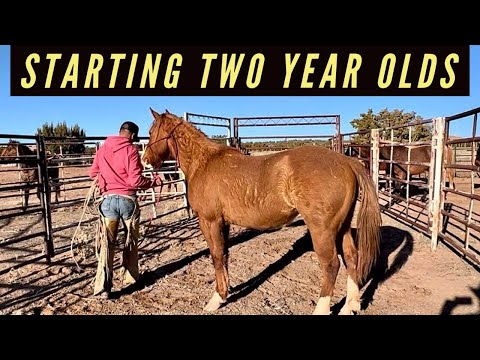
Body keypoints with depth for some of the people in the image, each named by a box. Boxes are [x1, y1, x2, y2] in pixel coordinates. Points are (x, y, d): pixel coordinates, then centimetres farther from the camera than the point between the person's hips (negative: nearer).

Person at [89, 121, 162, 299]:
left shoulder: (102, 149, 7)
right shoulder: (131, 150, -9)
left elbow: (92, 174, 17)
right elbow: (135, 180, -16)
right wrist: (154, 182, -2)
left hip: (107, 199, 3)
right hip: (127, 199, -3)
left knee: (107, 242, 4)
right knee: (131, 240, 16)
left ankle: (102, 287, -2)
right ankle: (130, 276, 31)